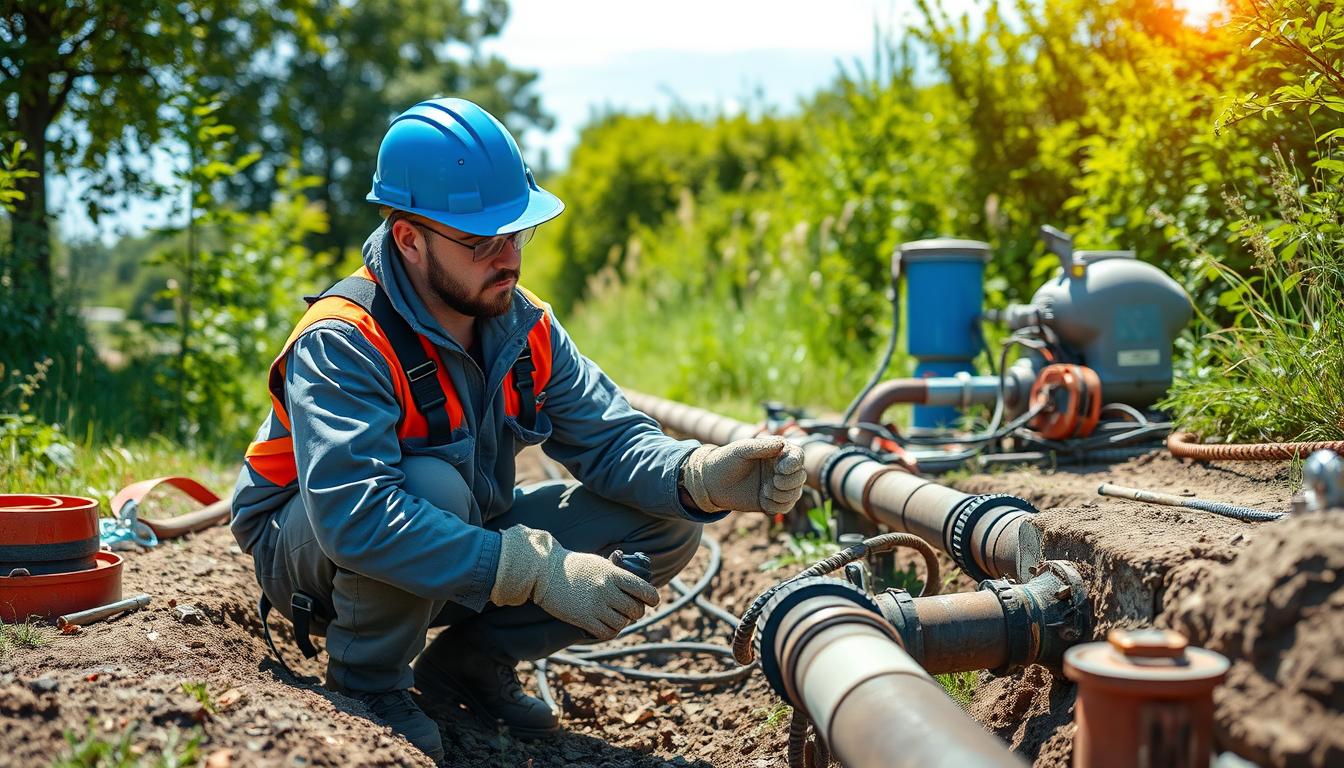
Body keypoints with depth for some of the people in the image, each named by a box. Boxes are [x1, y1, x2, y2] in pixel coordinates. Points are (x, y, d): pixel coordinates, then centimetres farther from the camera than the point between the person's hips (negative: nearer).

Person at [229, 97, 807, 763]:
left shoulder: (525, 328, -7)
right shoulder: (342, 346, -29)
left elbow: (611, 438, -10)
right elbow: (355, 516, -41)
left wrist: (702, 474, -33)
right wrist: (537, 571, -45)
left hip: (459, 545, 6)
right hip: (312, 552, -6)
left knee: (666, 527, -8)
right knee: (434, 483, -39)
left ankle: (469, 658, 5)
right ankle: (366, 680, -12)